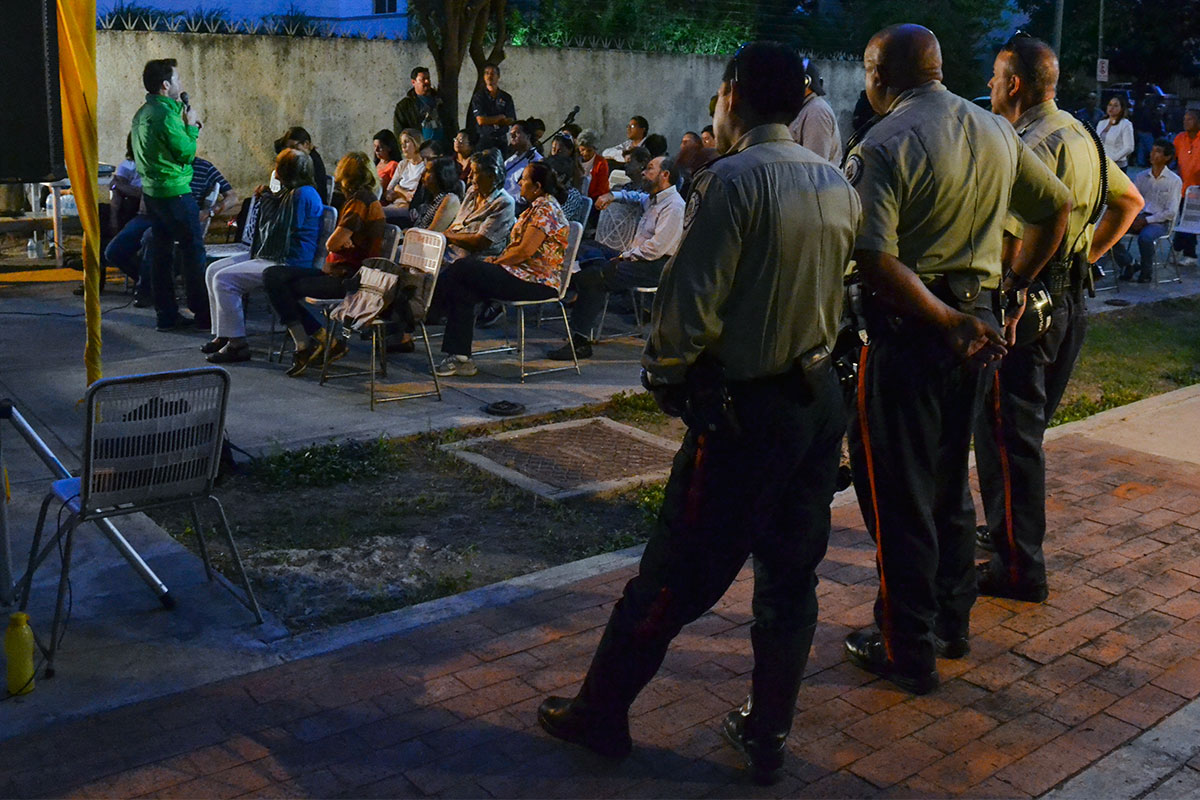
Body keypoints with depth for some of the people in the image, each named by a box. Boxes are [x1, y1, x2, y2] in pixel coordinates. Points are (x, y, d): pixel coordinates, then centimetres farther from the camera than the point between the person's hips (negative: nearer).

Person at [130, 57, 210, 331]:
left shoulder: (143, 113, 13)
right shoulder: (165, 115, -18)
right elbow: (187, 153, -15)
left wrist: (187, 125, 11)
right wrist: (191, 125, -2)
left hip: (152, 190, 10)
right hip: (174, 192, -10)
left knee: (161, 251, 11)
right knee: (193, 250, -3)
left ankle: (166, 315, 15)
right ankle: (202, 314, 0)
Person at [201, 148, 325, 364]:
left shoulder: (303, 195, -17)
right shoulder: (290, 193, 17)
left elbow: (285, 236, -19)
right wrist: (265, 198, 13)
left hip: (288, 264, -12)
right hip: (269, 256, 12)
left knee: (224, 279, -20)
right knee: (213, 270, 10)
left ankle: (237, 344, -14)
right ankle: (222, 335, 11)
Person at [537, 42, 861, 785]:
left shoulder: (732, 180, -16)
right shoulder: (839, 185, 5)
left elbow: (693, 305, -18)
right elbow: (840, 291, 8)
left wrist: (662, 371, -4)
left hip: (743, 410, -7)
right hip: (819, 397, 7)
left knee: (674, 576, 5)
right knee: (791, 575, 14)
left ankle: (601, 713, 22)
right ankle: (768, 734, 26)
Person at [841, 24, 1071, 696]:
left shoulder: (882, 147, -15)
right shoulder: (996, 132, 7)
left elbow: (877, 261, -27)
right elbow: (1058, 206, 17)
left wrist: (951, 323, -21)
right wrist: (1015, 284, 18)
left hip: (909, 328, -7)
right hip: (978, 322, 7)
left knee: (897, 493, 4)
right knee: (951, 481, 20)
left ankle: (908, 653, 13)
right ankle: (953, 622, 33)